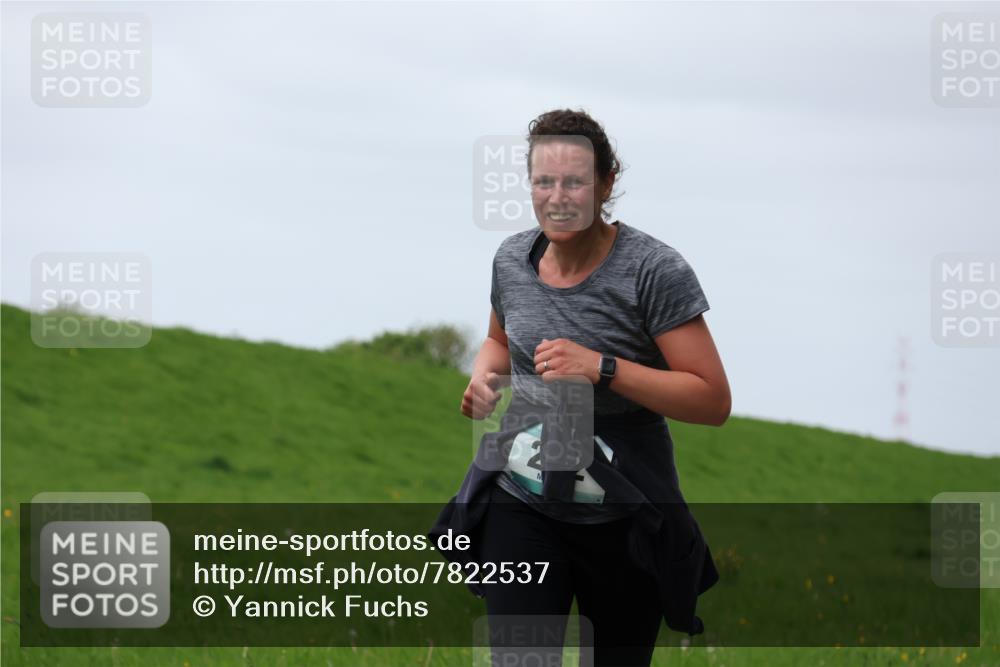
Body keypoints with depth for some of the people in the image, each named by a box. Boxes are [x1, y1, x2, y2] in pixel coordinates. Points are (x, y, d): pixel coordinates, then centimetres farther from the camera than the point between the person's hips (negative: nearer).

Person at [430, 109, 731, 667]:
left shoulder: (654, 270, -15)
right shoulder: (513, 258, 2)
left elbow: (713, 401, -17)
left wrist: (602, 368, -26)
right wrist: (484, 376, 1)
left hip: (624, 518, -3)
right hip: (522, 508, 3)